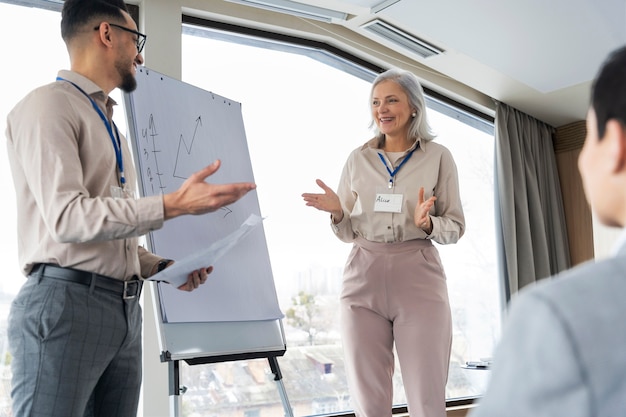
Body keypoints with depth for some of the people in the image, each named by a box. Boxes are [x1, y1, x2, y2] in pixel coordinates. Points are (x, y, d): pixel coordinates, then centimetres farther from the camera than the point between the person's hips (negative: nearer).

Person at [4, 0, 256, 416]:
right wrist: (174, 205, -24)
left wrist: (163, 268, 9)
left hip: (125, 307, 8)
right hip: (65, 300, -8)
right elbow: (67, 216, -18)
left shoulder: (108, 124, 22)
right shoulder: (49, 105, -5)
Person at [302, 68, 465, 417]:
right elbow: (348, 232, 14)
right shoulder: (358, 159, 12)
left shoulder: (439, 157, 7)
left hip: (419, 275, -2)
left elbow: (456, 226, 7)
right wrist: (338, 213, -7)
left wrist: (428, 224, -14)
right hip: (364, 277, 2)